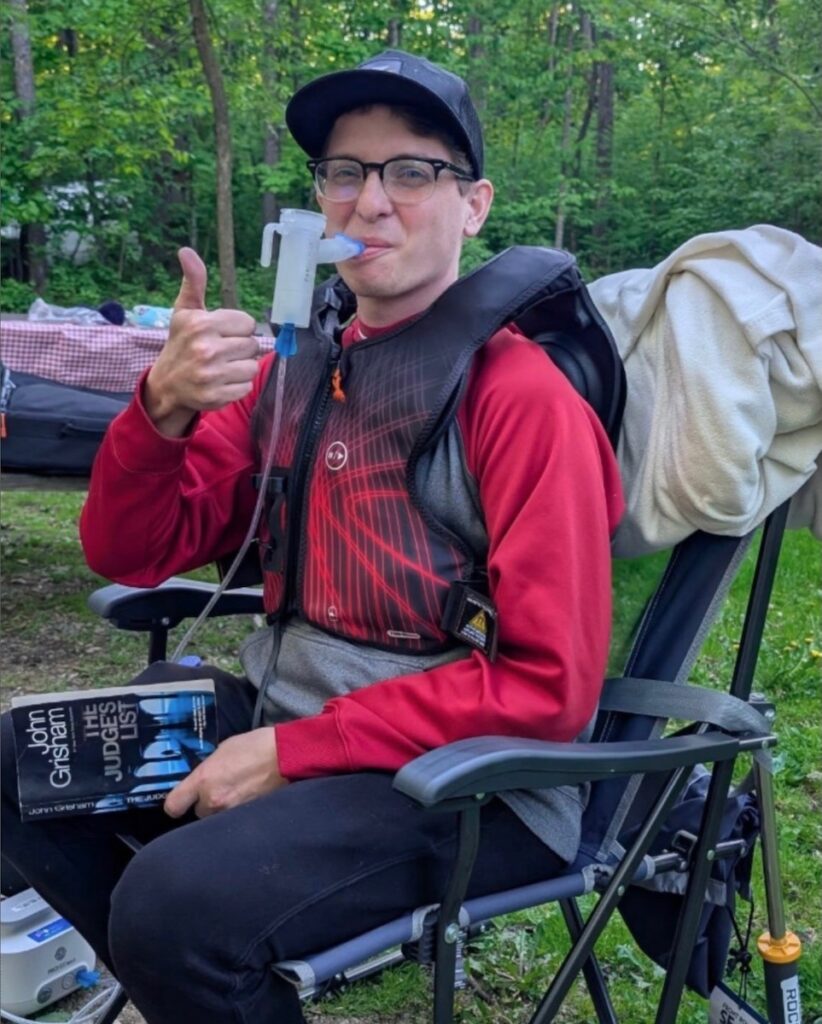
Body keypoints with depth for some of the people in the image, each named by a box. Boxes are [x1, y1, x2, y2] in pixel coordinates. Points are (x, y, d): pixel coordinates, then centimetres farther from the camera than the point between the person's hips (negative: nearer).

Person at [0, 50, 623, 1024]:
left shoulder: (520, 394, -13)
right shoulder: (294, 367, 7)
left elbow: (549, 684, -17)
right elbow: (132, 554, 4)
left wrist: (294, 753, -17)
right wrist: (162, 406, -17)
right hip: (277, 710, 7)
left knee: (174, 899, -28)